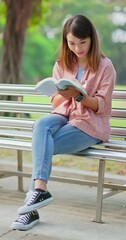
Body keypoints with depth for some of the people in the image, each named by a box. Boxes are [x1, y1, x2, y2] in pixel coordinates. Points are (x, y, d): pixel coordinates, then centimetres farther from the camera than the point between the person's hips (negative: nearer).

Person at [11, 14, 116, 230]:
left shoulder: (104, 66, -2)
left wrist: (78, 95, -24)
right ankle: (39, 189, -41)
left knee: (41, 145, -27)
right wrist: (63, 94, -15)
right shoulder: (62, 64, 11)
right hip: (64, 117, 4)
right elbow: (55, 103, 9)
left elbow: (102, 106, -6)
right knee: (41, 124, -32)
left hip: (90, 124, -4)